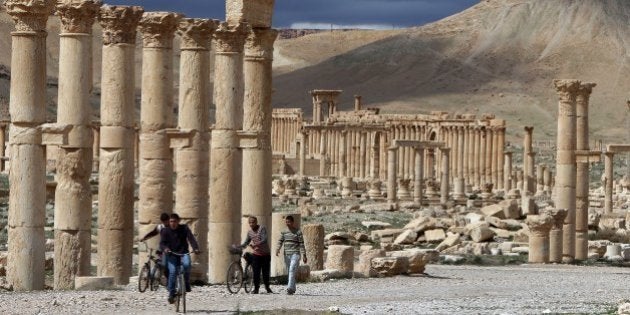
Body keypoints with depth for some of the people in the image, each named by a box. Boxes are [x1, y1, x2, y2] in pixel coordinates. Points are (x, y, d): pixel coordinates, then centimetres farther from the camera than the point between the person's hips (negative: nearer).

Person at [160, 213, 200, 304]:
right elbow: (162, 243, -9)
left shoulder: (184, 229, 1)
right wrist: (165, 249, -34)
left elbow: (191, 239, -12)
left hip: (183, 253, 0)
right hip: (172, 255, 0)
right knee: (172, 272, -21)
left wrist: (195, 248, -31)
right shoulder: (165, 231, 1)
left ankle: (187, 284, -13)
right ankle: (171, 294, -10)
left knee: (186, 264, -33)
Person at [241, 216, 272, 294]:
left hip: (265, 254, -3)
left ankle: (267, 287, 22)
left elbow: (264, 240, -21)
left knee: (266, 272, 5)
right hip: (256, 254, 3)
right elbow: (246, 242, 9)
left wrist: (255, 244, -35)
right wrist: (239, 247, -9)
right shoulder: (249, 232, 6)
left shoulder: (262, 229, -9)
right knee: (256, 272, -4)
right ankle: (256, 288, 4)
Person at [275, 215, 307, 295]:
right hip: (286, 255, 5)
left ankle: (290, 288, -28)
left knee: (292, 270, -19)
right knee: (289, 272, 10)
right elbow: (280, 241, 2)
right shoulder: (284, 232, 11)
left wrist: (304, 255, -6)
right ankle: (293, 289, 19)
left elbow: (301, 244, -2)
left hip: (295, 254, -5)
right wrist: (278, 249, -17)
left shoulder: (298, 232, -1)